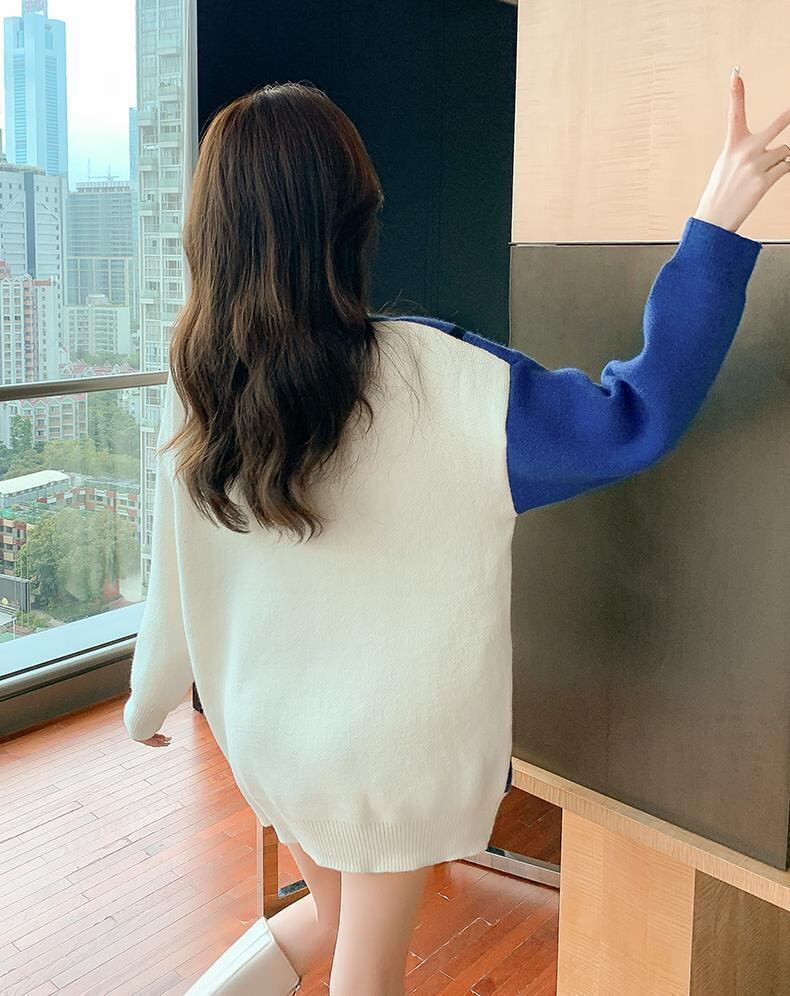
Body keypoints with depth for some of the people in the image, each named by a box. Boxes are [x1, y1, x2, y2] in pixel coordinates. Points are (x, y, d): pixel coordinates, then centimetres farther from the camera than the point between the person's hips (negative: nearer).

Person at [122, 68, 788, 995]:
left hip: (262, 724, 4)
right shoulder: (433, 375, -25)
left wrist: (150, 699, 16)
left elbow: (174, 568, -2)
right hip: (390, 733, -4)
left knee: (331, 911, 32)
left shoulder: (197, 381, -12)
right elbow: (637, 417, -22)